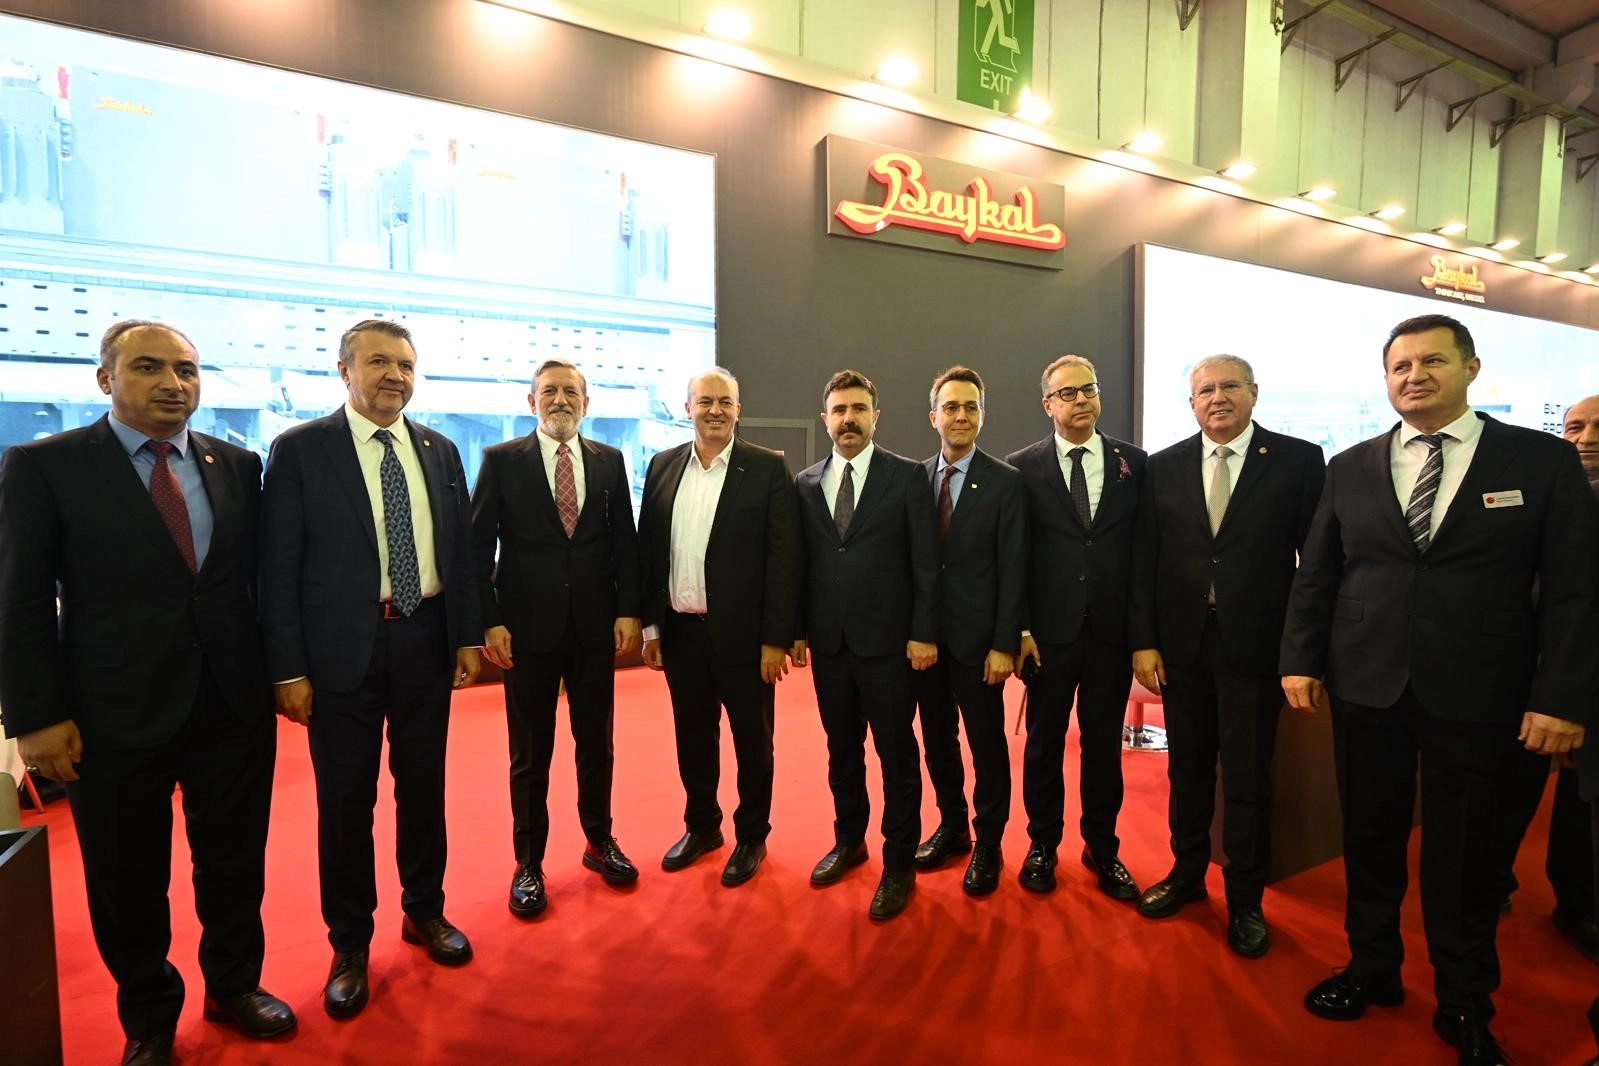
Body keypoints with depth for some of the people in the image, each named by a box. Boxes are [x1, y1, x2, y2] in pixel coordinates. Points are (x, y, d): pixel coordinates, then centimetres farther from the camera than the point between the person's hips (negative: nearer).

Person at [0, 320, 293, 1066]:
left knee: (236, 864, 15)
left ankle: (234, 986, 39)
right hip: (115, 716, -2)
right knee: (128, 881, 16)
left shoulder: (237, 465, 5)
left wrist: (276, 670, 4)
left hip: (235, 706, 3)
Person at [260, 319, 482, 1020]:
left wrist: (468, 635, 4)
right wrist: (288, 668, -9)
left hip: (426, 639, 3)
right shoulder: (299, 449, -4)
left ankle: (424, 910, 37)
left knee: (424, 785, 15)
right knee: (346, 797, 9)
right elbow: (279, 568, -6)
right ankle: (350, 943, 30)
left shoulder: (439, 450, 7)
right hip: (342, 646, -3)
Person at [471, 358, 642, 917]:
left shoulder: (609, 461, 5)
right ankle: (528, 863, 26)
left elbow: (624, 541, 5)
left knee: (596, 742, 14)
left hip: (597, 626, 2)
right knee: (531, 752, 9)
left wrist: (628, 611, -2)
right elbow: (479, 548, -3)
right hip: (528, 626, -2)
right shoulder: (501, 460, -2)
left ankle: (600, 841, 34)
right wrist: (490, 621, -10)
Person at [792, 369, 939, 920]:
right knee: (841, 748, 16)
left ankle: (899, 864, 21)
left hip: (887, 640, -3)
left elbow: (926, 562, -5)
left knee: (896, 752, 6)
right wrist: (797, 629, 5)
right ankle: (849, 840, 36)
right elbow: (801, 562, 8)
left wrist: (923, 633, -10)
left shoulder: (908, 476, -3)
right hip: (827, 641, 4)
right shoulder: (806, 483, 8)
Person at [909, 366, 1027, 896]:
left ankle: (988, 843, 27)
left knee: (987, 744, 9)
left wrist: (1004, 644, -12)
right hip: (925, 635, 4)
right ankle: (951, 826, 35)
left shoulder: (1005, 481, -6)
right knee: (937, 739, 15)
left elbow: (1012, 569, -8)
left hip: (976, 636, -3)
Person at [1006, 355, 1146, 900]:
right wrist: (1019, 629, -7)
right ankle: (1043, 844, 30)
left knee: (1104, 741, 13)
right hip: (1049, 629, -1)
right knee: (1044, 741, 11)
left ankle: (1102, 847, 32)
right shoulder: (1022, 468, -2)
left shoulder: (1134, 462, 3)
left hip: (1113, 630, 2)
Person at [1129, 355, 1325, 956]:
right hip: (1181, 644, 2)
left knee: (1248, 778, 9)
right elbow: (1144, 560, 2)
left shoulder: (1298, 461, -3)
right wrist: (1143, 641, -2)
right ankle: (1187, 873, 36)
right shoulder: (1164, 467, 3)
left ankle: (1246, 901, 29)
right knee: (1187, 769, 16)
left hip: (1255, 646, -2)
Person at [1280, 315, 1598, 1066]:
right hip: (1366, 689, 2)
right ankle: (1371, 968, 35)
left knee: (1467, 857, 12)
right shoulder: (1350, 467, 6)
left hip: (1478, 699, -1)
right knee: (1370, 840, 14)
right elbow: (1314, 575, 6)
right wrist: (1301, 660, 0)